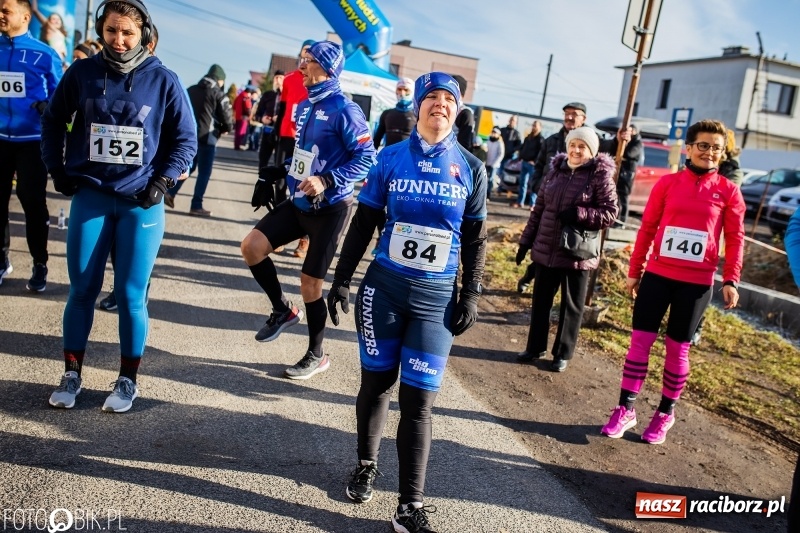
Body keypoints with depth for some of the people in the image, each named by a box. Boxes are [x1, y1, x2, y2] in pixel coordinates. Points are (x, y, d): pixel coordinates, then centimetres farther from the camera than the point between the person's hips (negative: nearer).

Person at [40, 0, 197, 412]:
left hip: (140, 202, -2)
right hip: (90, 195, 2)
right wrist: (57, 169, 7)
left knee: (130, 295, 2)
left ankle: (128, 380, 18)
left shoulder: (163, 80, -4)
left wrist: (162, 181, -6)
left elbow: (186, 138, 3)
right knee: (81, 290, 6)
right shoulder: (81, 73, 0)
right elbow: (52, 121, 14)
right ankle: (72, 375, 23)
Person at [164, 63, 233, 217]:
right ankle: (196, 206, 3)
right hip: (207, 138, -6)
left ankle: (170, 192, 9)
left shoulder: (190, 90, 12)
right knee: (204, 172, 2)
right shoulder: (219, 95, -5)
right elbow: (227, 120, -6)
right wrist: (224, 129, 14)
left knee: (189, 166, 20)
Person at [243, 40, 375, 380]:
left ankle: (316, 356, 19)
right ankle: (283, 310, 18)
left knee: (310, 282, 0)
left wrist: (327, 181, -27)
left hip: (329, 209, -8)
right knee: (251, 247, -3)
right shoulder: (304, 107, 9)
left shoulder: (343, 110, -16)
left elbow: (367, 158, -18)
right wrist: (277, 173, 15)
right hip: (298, 203, 8)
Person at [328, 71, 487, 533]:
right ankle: (367, 465, 38)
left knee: (418, 400, -2)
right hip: (383, 286, 1)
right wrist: (343, 279, 1)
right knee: (376, 383, 13)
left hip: (436, 297, 0)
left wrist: (470, 296, 1)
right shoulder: (391, 158, 1)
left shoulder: (471, 168, 3)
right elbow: (363, 225, 5)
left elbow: (475, 240, 6)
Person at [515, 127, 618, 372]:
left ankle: (563, 354, 23)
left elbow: (610, 213, -10)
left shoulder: (601, 176, -7)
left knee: (571, 306, 9)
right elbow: (538, 209, 11)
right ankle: (535, 347, 28)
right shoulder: (556, 170, 6)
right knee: (540, 301, 13)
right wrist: (526, 241, 11)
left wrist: (578, 214, -23)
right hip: (545, 250, 4)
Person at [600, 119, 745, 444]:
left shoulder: (728, 191, 0)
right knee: (640, 340, 2)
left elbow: (735, 239, 2)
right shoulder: (667, 183, 1)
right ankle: (625, 410, 13)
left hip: (697, 283, -1)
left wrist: (730, 281, -6)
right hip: (657, 275, 1)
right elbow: (647, 228, 4)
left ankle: (665, 414, 23)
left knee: (677, 348, 7)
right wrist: (634, 271, 5)